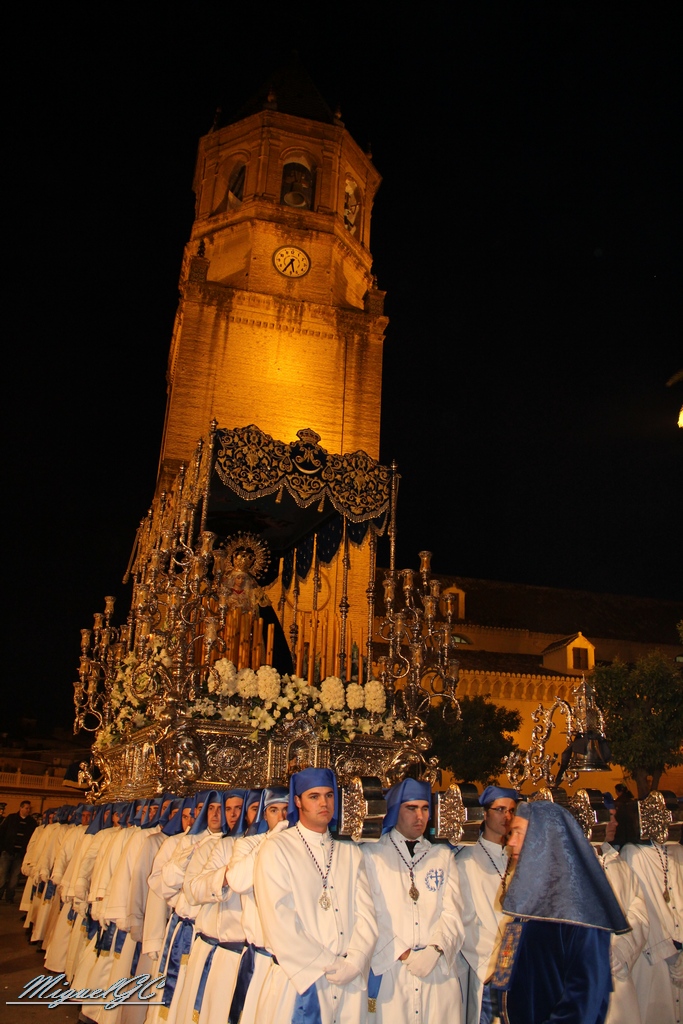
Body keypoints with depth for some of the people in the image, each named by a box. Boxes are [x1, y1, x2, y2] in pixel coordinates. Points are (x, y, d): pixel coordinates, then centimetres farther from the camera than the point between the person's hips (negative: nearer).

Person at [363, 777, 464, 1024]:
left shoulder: (443, 856, 14)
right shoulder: (372, 856, 3)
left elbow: (452, 913, 5)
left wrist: (434, 950, -11)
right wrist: (403, 954, -12)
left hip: (438, 972, 3)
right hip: (389, 971, -2)